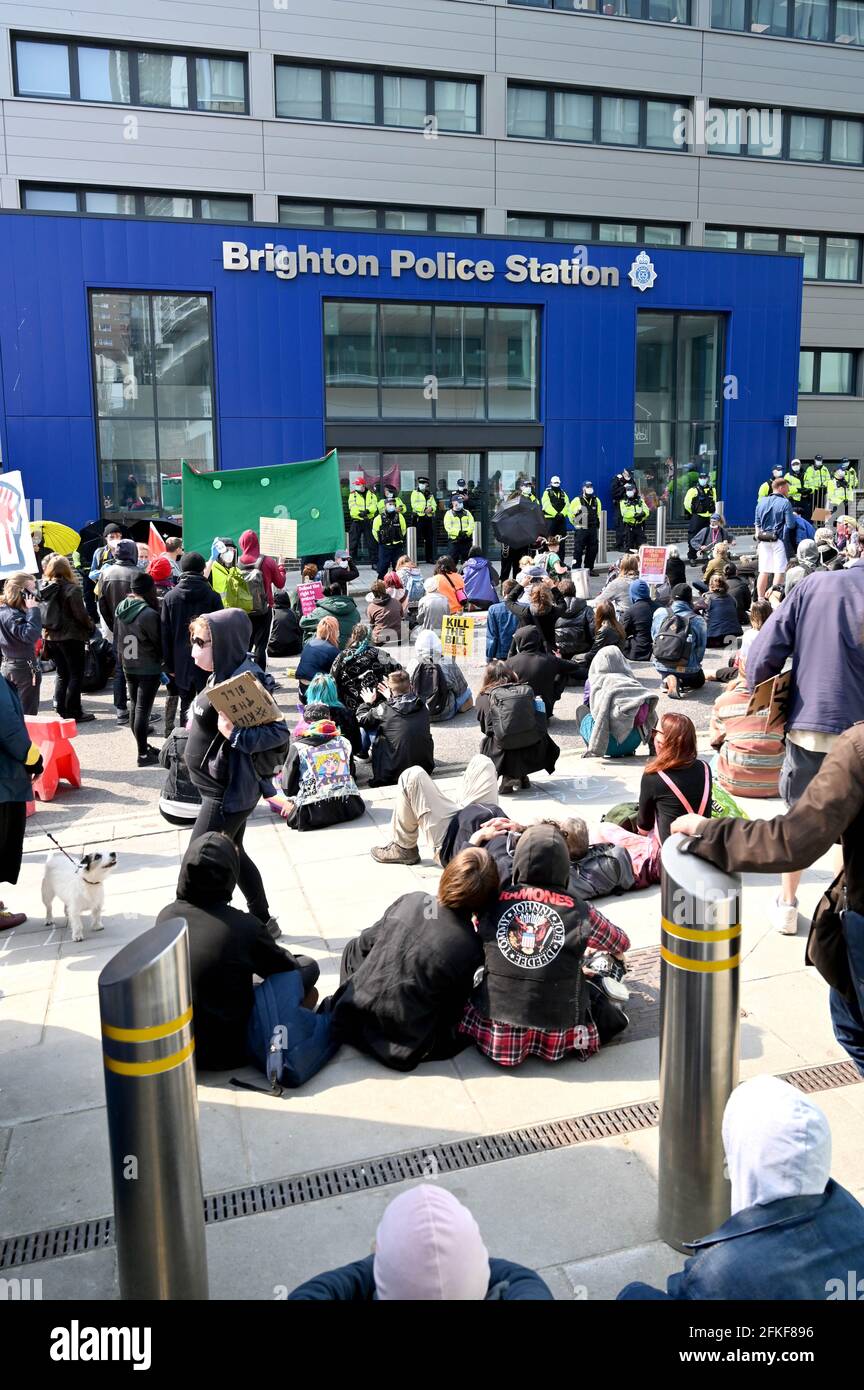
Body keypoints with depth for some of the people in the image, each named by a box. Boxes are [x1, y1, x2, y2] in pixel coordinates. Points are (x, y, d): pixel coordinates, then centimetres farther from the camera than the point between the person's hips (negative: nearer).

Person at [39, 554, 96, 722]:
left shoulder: (44, 588, 3)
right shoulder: (71, 589, -14)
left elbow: (43, 614, 5)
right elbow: (80, 614, -14)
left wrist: (47, 629, 14)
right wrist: (91, 626, 2)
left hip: (52, 637, 6)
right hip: (71, 637, -6)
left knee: (62, 674, 16)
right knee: (76, 675, 2)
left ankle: (62, 710, 17)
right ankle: (74, 712, 2)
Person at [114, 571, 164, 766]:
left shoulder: (121, 608, 2)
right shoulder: (149, 614, -21)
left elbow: (117, 636, 12)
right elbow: (159, 641, -12)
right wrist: (161, 658, 6)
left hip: (128, 667, 8)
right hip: (149, 668, -8)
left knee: (135, 707, 16)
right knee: (143, 710, -4)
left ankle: (144, 747, 26)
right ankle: (143, 754, 1)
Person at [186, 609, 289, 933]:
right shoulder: (224, 674, 3)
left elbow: (278, 731, -25)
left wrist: (235, 735, -33)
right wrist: (198, 718, 3)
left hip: (226, 794, -10)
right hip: (226, 788, 10)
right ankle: (263, 921, 39)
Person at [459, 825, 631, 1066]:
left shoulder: (493, 901, -4)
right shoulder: (579, 911, -8)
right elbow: (620, 943, 13)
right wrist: (618, 952, 37)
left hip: (498, 1039, -1)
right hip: (556, 1041, 1)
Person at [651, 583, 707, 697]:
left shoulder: (659, 613, -5)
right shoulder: (698, 621, -11)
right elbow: (700, 649, -3)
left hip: (661, 665, 2)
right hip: (686, 667, -2)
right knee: (699, 680, 30)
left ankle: (669, 679, 3)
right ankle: (682, 681, -5)